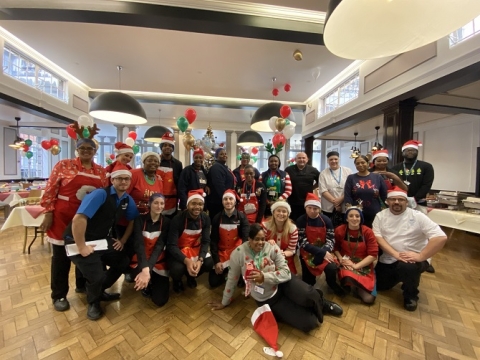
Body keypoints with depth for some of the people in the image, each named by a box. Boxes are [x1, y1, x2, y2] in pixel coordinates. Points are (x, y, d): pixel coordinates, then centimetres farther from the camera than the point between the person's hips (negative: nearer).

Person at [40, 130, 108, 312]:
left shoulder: (101, 171, 4)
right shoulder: (64, 165, -6)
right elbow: (50, 191, -6)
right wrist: (49, 213, -9)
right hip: (63, 217, -3)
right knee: (61, 256, 9)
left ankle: (82, 284, 37)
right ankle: (59, 295, 26)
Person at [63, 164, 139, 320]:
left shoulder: (127, 200, -1)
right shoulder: (100, 194, -25)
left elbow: (134, 220, 11)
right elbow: (78, 218, -32)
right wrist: (81, 247, -26)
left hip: (102, 240, 7)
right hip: (80, 241, -7)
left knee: (123, 262, 10)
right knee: (96, 276, -12)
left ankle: (100, 291, 36)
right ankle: (93, 302, 24)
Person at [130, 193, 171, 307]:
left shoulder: (166, 222, -9)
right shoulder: (140, 219, -11)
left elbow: (159, 246, -18)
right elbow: (139, 244, -23)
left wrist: (148, 269, -33)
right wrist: (144, 269, -36)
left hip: (158, 261, 0)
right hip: (141, 260, 0)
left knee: (160, 300, -6)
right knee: (142, 280, -34)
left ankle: (153, 280, 25)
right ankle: (147, 285, 5)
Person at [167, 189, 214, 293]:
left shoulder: (205, 219, -13)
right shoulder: (177, 219, -24)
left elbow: (206, 241, -11)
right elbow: (171, 245, -24)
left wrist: (200, 260, -27)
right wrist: (186, 261, -37)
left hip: (195, 248, 3)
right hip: (178, 251, -3)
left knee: (209, 263, -20)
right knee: (177, 269, -31)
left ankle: (191, 276, 15)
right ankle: (177, 280, 10)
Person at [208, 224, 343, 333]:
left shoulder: (272, 248, -14)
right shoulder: (238, 254, -17)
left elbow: (285, 273, -15)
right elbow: (232, 279, -4)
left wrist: (264, 276, -27)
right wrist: (224, 302, 7)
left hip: (283, 283, 1)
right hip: (267, 300, -1)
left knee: (308, 296, -31)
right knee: (309, 323, -16)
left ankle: (320, 302, 8)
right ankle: (315, 301, 18)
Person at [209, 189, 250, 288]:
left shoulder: (242, 217, -9)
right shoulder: (217, 218, -4)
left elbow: (246, 238, -14)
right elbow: (213, 241, -2)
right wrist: (216, 261, -8)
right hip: (221, 252, 2)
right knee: (213, 282, -3)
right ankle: (226, 271, 25)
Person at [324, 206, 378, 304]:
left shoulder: (368, 232, -9)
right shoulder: (339, 230, -7)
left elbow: (373, 255, -10)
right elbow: (335, 248, 2)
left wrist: (356, 266, -17)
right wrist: (341, 259, -17)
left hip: (363, 266, 0)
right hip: (345, 264, 0)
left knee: (369, 298, -17)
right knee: (330, 266, -33)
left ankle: (354, 285, 17)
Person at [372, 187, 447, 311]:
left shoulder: (417, 216, -11)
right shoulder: (381, 216, -4)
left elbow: (441, 237, -20)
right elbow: (377, 238, -11)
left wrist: (420, 256, -27)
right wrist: (395, 254, -24)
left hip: (413, 259, -3)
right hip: (388, 260, 3)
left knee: (407, 267, -36)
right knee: (377, 285, 2)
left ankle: (411, 296, -2)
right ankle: (398, 277, 34)